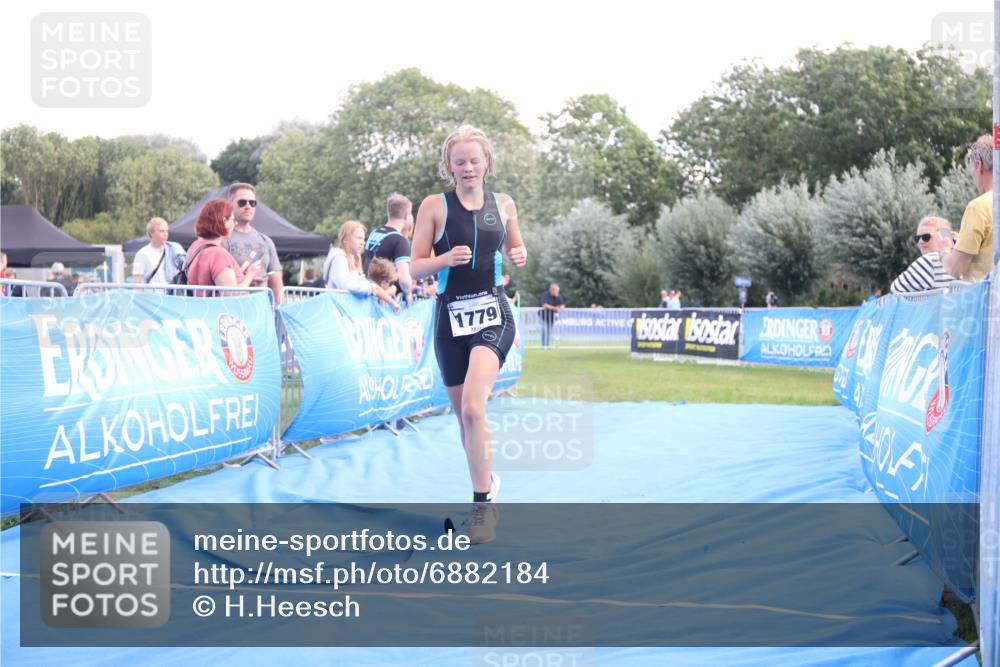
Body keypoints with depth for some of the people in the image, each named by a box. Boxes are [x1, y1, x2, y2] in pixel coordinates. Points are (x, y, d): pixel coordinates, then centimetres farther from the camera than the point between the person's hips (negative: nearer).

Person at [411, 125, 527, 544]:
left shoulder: (503, 205, 6)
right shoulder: (434, 206, 0)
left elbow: (514, 248, 22)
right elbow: (415, 267, -1)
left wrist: (519, 256, -2)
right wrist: (447, 258, -21)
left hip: (493, 313, -1)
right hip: (451, 316, 1)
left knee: (473, 407, -20)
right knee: (462, 414, 9)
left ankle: (483, 504, -14)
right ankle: (487, 480, 34)